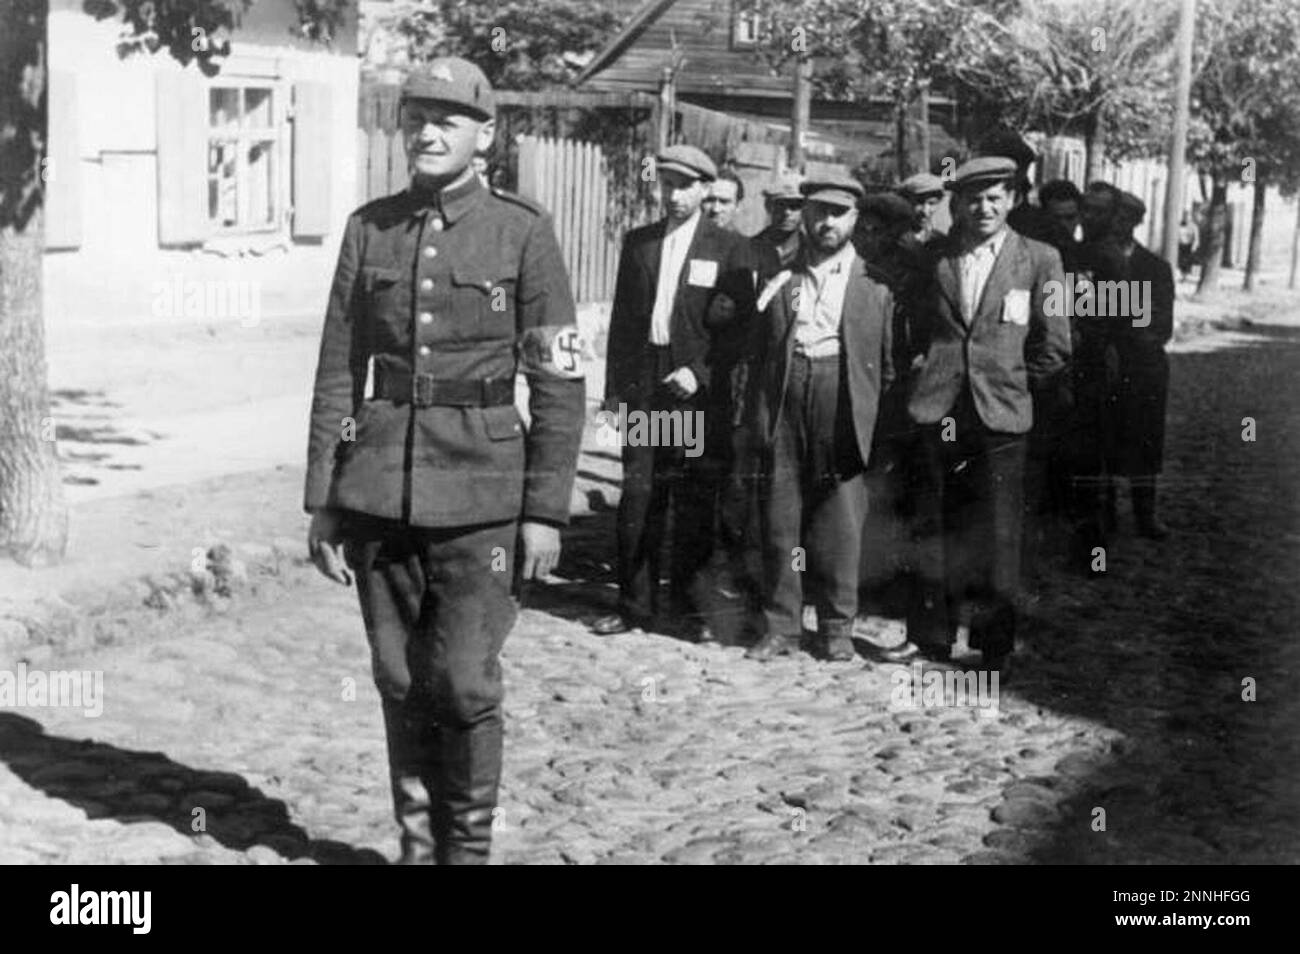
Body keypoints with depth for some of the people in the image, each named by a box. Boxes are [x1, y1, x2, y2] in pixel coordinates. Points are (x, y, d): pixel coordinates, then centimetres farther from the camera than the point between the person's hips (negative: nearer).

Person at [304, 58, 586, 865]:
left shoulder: (523, 232, -3)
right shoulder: (370, 229, 6)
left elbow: (560, 383, -3)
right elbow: (339, 372, 8)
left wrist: (546, 510, -7)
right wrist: (323, 501, 5)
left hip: (480, 492, -3)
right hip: (380, 487, 3)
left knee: (464, 683, -3)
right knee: (401, 680, 9)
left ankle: (470, 844, 17)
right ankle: (418, 843, 24)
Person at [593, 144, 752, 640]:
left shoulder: (729, 249, 1)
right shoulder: (638, 242, 12)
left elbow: (741, 325, -1)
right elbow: (622, 319, 13)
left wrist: (701, 372, -12)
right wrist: (615, 389, 7)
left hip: (699, 392, -3)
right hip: (642, 387, 3)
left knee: (695, 504, 2)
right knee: (638, 498, 2)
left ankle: (688, 608, 12)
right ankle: (635, 604, 10)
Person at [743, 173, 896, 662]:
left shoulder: (874, 281, 8)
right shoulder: (780, 278, 14)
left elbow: (887, 359, 5)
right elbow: (760, 351, 13)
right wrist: (756, 415, 4)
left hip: (843, 405, -2)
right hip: (785, 400, 2)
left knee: (841, 520, 0)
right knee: (780, 516, 4)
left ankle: (837, 627, 12)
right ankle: (781, 626, 13)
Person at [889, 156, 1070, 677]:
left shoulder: (1039, 260, 1)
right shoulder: (935, 257, 8)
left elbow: (1054, 347, 2)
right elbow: (918, 329, 18)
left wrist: (1011, 383, 5)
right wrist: (929, 375, 8)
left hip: (999, 417, -2)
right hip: (939, 412, 2)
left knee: (997, 534, 1)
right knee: (937, 530, 9)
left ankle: (995, 646, 12)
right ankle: (931, 633, 20)